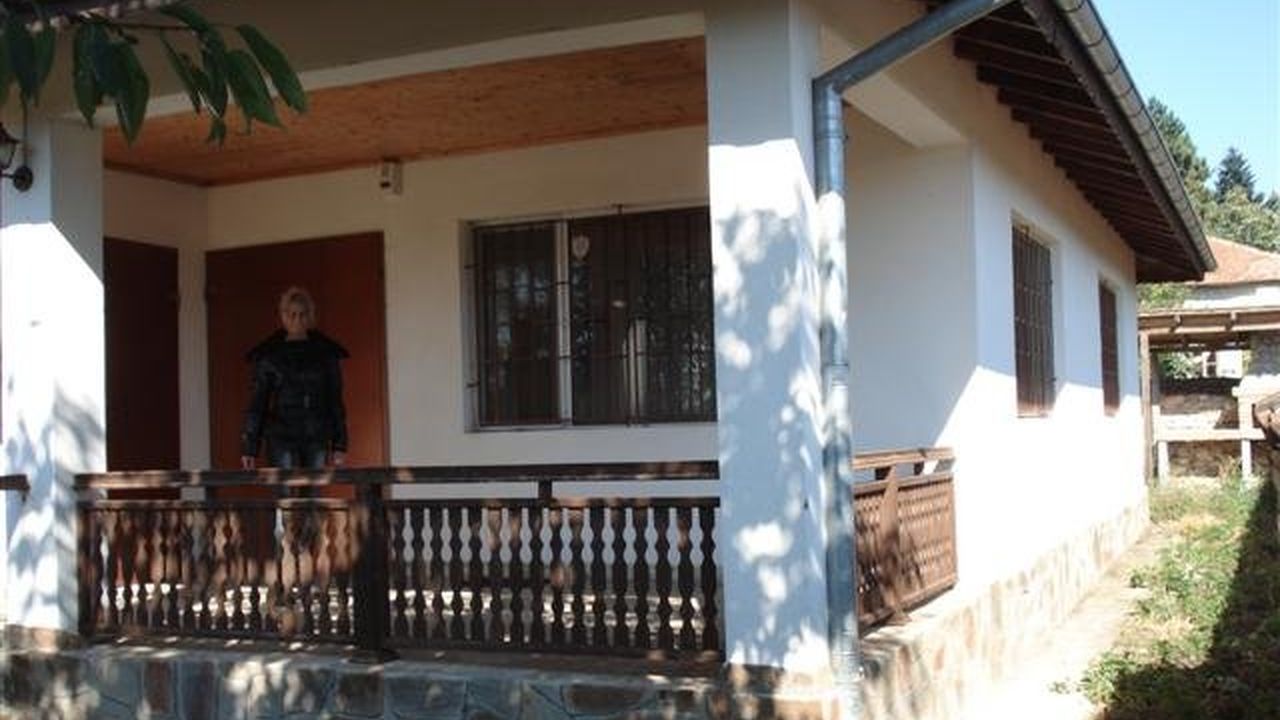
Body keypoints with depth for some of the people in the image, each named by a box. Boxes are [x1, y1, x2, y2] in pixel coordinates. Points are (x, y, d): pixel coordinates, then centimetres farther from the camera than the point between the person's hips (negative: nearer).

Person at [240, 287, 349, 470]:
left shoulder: (326, 353, 9)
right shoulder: (269, 356, 3)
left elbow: (335, 400, 11)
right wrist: (249, 449, -3)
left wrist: (339, 445, 6)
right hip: (282, 439, -2)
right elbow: (256, 404, 3)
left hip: (317, 440, 2)